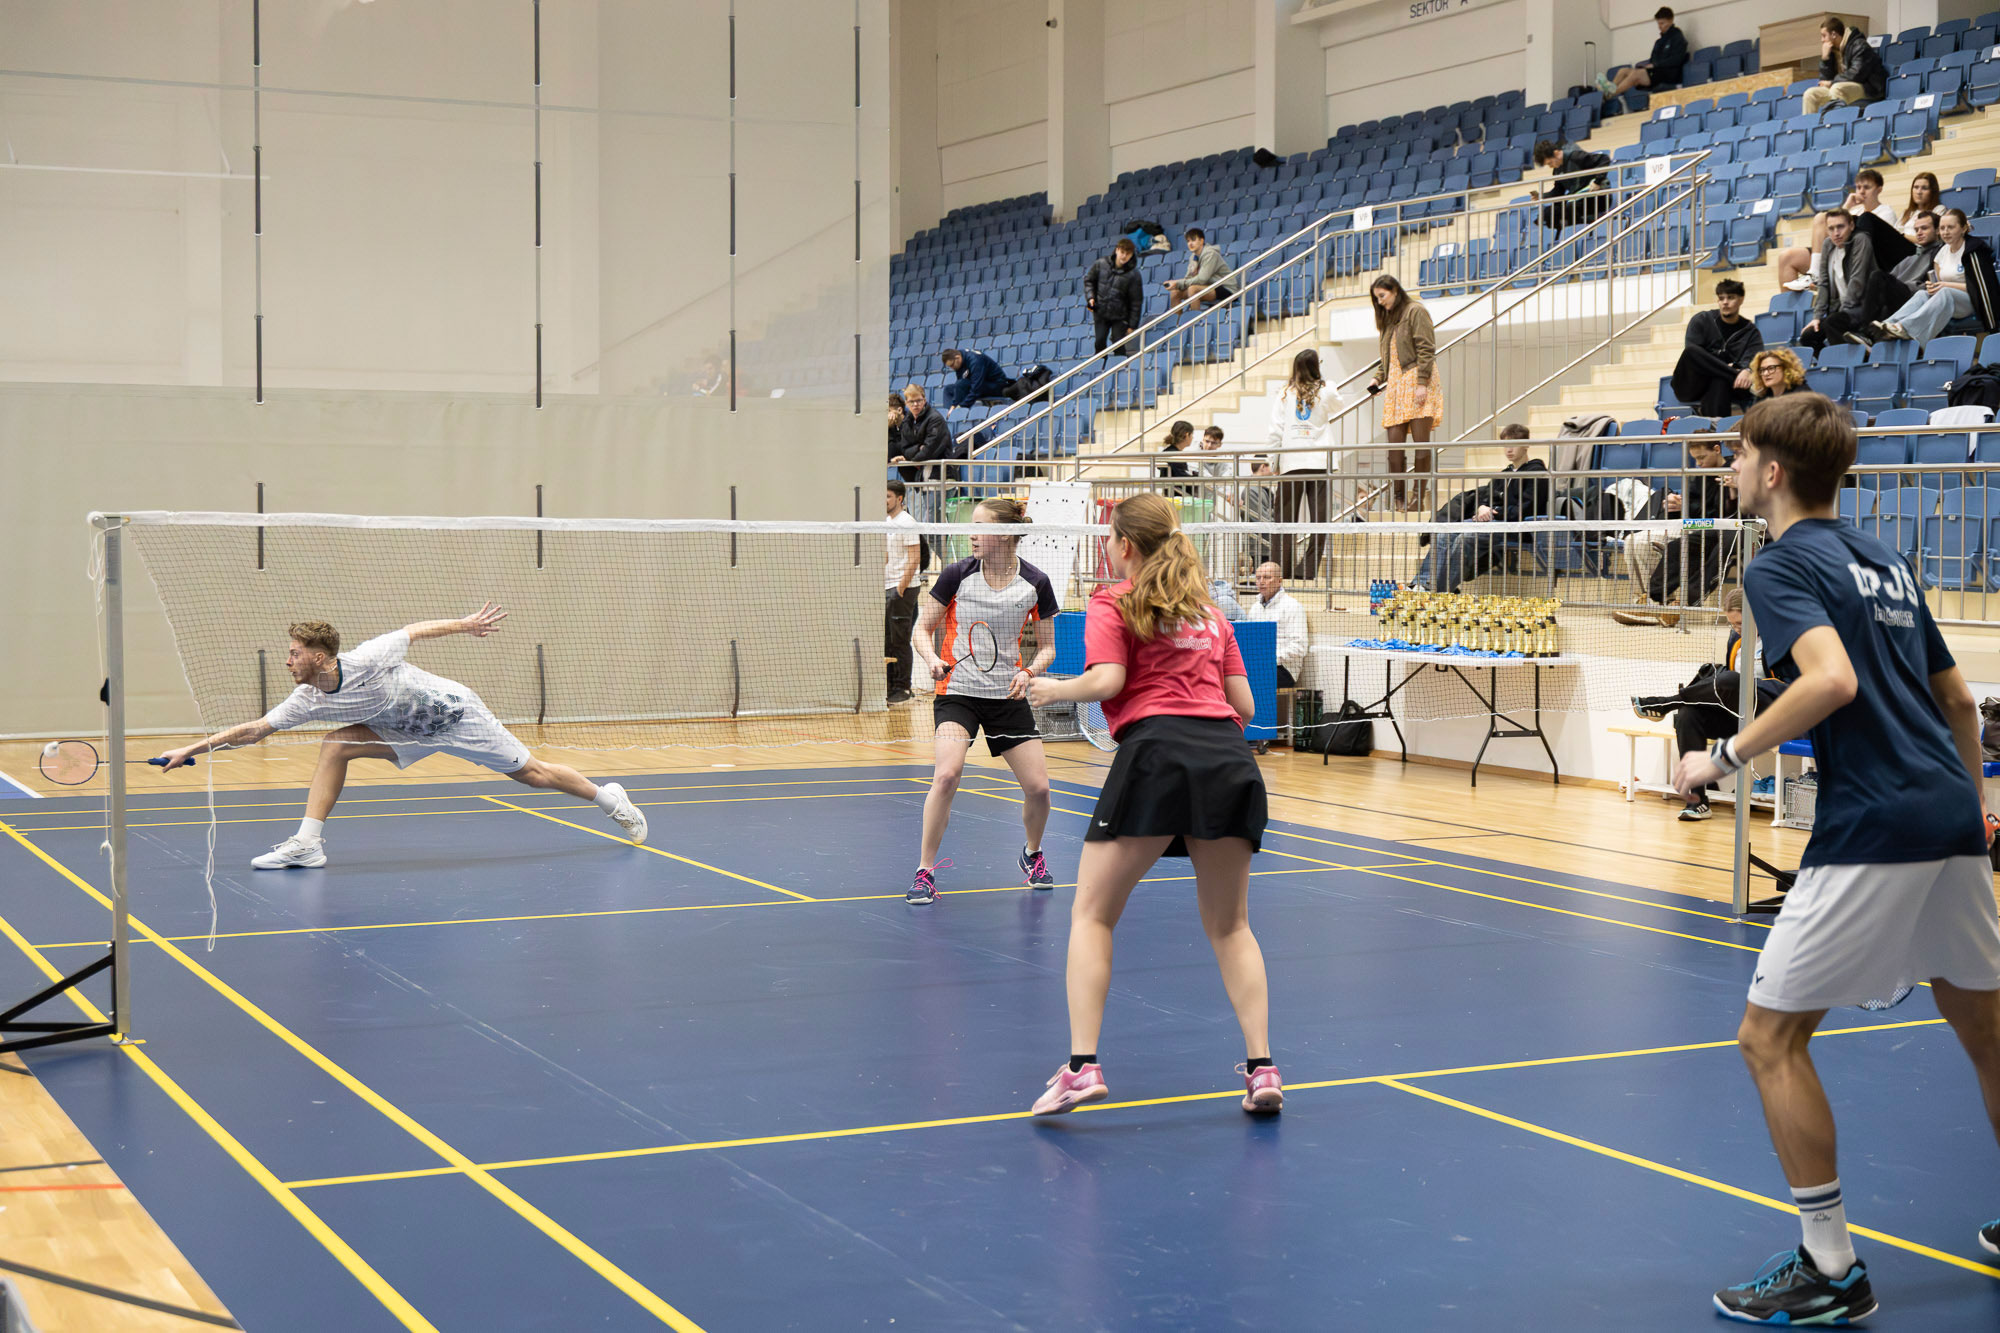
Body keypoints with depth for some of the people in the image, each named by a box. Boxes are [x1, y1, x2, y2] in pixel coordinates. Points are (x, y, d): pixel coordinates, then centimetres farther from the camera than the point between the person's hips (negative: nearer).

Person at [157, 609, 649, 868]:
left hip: (456, 712, -5)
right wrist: (191, 749, -13)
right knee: (336, 744, -13)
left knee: (531, 772, 1)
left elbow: (413, 630, -16)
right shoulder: (308, 701, -14)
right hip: (410, 731, 5)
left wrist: (466, 623, -8)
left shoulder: (367, 662, -31)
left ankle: (608, 797, 23)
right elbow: (253, 729, -10)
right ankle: (307, 843, -11)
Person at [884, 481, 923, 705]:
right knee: (886, 640, 10)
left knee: (899, 640, -5)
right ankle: (890, 686, 16)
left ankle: (902, 688, 0)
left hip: (903, 588, -9)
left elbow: (914, 559, -16)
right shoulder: (888, 523, 15)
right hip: (888, 588, 9)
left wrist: (901, 588, -18)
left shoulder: (906, 523, -11)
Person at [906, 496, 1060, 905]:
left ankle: (1032, 854, 30)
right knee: (947, 773, -24)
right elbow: (923, 629, 2)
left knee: (1038, 786, -2)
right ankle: (924, 872, -12)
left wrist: (1029, 672, -15)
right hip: (957, 691, -2)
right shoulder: (957, 575, -7)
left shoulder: (1035, 583, -4)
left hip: (1008, 695, 2)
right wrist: (933, 660, -18)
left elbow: (1047, 646, 5)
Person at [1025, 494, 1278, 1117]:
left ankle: (1082, 1066, -7)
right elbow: (1243, 704, 19)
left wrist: (1053, 689, 10)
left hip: (1155, 752, -5)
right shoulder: (1209, 612, 24)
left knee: (1092, 914, 4)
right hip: (1229, 757, 5)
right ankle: (1261, 1068, 4)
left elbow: (1107, 680, -8)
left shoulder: (1112, 602, 9)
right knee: (1229, 926, 14)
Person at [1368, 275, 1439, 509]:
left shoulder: (1416, 312, -1)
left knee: (1421, 440, -7)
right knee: (1394, 441, -3)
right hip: (1395, 383, 7)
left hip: (1416, 381, -7)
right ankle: (1398, 496, -3)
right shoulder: (1387, 319, 23)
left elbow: (1426, 349, -9)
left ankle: (1419, 496, -7)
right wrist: (1378, 379, 9)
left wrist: (1422, 383, -17)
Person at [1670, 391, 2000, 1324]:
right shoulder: (1884, 562, 19)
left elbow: (1832, 678, -23)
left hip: (1871, 831, -9)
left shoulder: (1782, 565, -6)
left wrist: (1726, 757, -15)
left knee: (1770, 1037, -1)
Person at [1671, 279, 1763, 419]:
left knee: (1719, 382, -38)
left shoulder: (1750, 331, 12)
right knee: (1691, 351, -31)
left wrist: (1747, 371, -34)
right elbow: (1692, 352, -4)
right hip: (1690, 386, 0)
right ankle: (1736, 377, -34)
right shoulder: (1701, 321, 10)